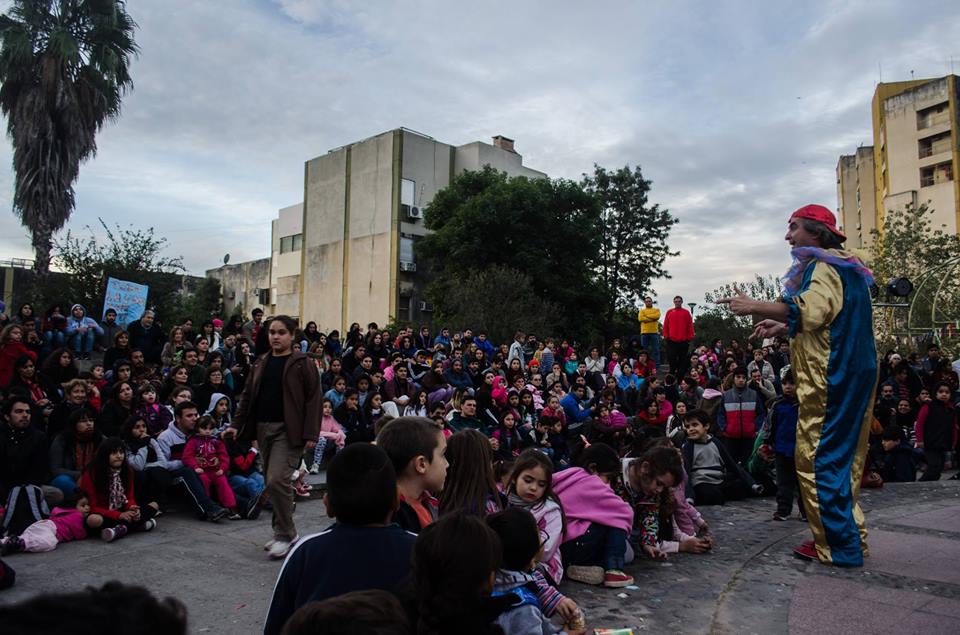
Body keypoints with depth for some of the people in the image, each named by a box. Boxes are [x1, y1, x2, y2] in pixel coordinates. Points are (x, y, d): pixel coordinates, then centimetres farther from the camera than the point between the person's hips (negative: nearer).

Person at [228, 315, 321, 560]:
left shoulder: (303, 363, -5)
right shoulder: (261, 363, 13)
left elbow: (314, 399, -9)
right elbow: (248, 395, 17)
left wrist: (311, 434, -15)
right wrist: (236, 425, 8)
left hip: (288, 430, -6)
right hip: (263, 428, 6)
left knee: (277, 480, -15)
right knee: (272, 482, 11)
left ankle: (285, 534, 1)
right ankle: (284, 532, 25)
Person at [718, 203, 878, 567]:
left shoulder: (822, 265, -10)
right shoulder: (844, 268, 22)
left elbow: (810, 309, -28)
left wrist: (754, 307, -23)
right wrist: (783, 327, 19)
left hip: (830, 380, -11)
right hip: (852, 374, 11)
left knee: (818, 459, -7)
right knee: (841, 456, 14)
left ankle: (838, 546, -2)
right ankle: (850, 536, 22)